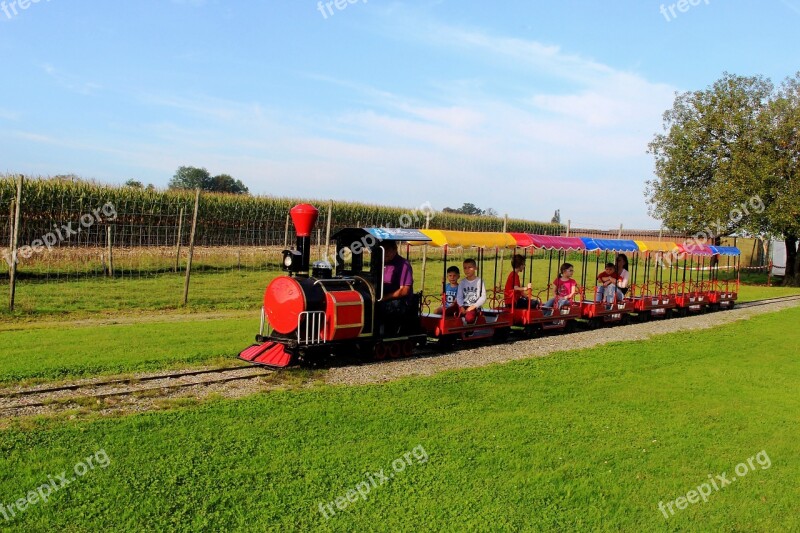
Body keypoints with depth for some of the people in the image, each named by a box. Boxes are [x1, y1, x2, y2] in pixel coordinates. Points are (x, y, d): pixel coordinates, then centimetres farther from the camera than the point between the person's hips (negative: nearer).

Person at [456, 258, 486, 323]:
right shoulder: (462, 282, 12)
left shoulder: (479, 281, 2)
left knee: (469, 317, -35)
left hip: (474, 307, -3)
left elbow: (483, 297, -4)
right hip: (464, 307, 3)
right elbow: (459, 296, 6)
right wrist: (461, 307, -11)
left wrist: (473, 306, -13)